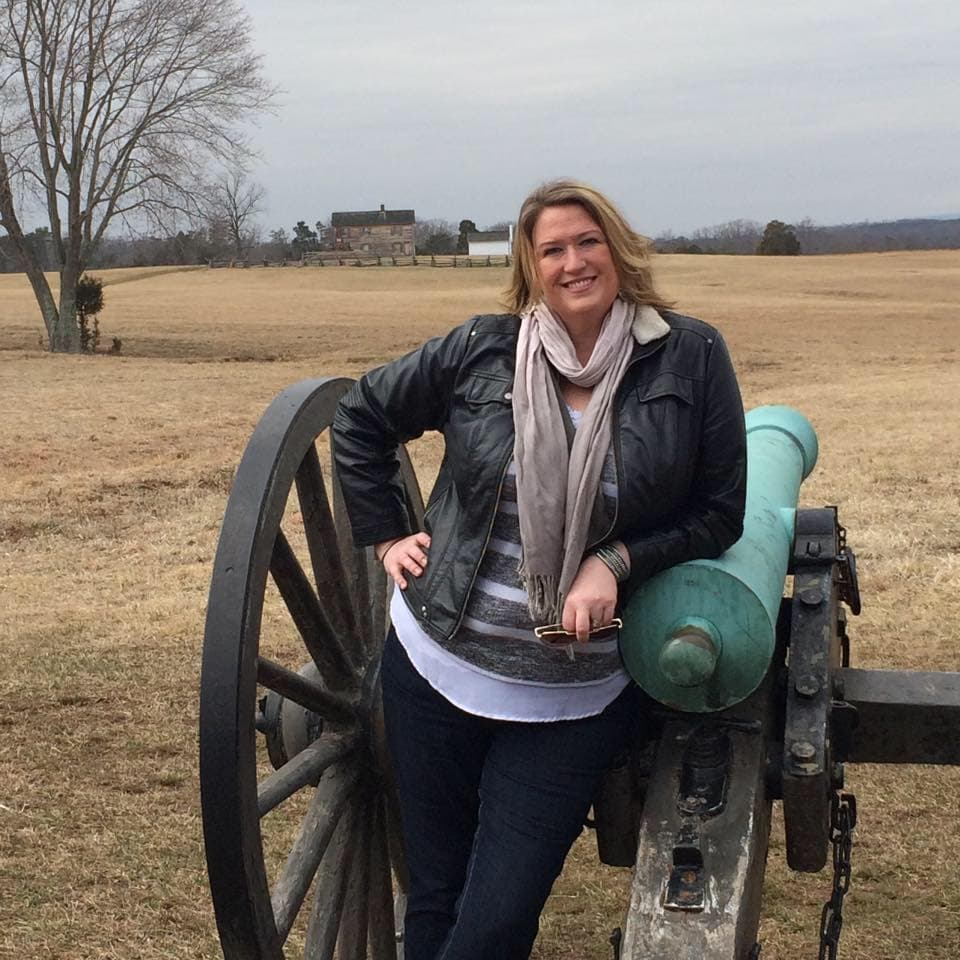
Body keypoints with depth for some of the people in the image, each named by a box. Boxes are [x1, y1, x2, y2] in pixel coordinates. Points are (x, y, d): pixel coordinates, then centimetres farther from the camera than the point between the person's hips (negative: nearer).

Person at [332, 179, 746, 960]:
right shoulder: (480, 351, -3)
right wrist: (387, 537, 5)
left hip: (575, 699, -1)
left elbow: (719, 513, -2)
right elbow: (361, 418, 11)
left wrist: (616, 562, -16)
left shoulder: (691, 356, -5)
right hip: (437, 667, 2)